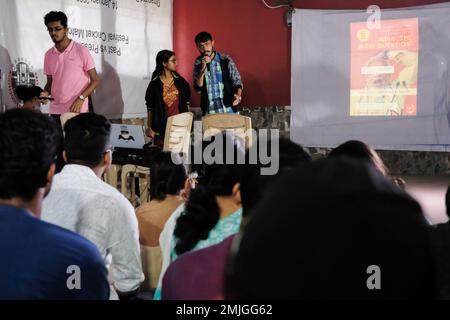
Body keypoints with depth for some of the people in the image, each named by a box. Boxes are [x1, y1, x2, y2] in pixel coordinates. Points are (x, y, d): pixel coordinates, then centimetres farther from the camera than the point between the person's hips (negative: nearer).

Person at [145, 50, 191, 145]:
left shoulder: (180, 81, 6)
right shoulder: (155, 84, -3)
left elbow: (186, 103, 9)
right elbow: (150, 108, -1)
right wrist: (149, 128, -3)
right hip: (162, 125, -2)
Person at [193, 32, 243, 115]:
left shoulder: (226, 60, -5)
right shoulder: (198, 63, 2)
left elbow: (237, 81, -2)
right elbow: (198, 89, -4)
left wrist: (238, 95, -23)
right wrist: (203, 69, -16)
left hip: (228, 109, -1)